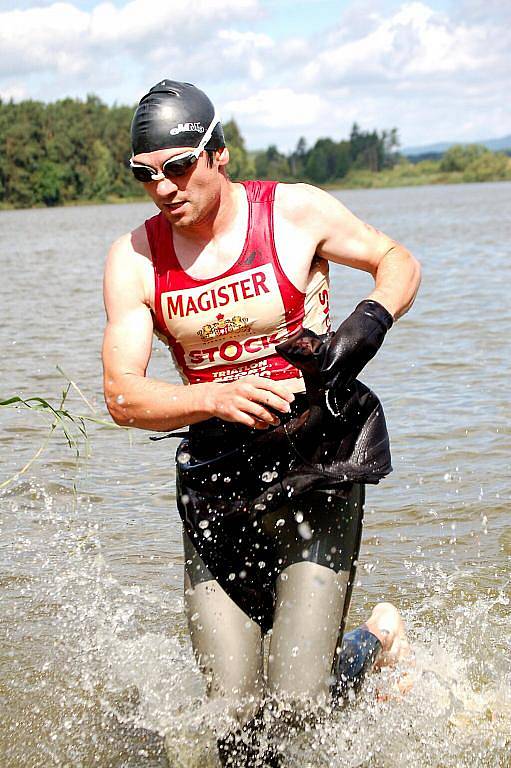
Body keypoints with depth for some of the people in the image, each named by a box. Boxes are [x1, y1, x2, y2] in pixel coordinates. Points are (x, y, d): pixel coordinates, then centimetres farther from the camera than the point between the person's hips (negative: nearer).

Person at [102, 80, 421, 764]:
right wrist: (219, 400, -24)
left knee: (295, 702, -9)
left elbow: (398, 261, 10)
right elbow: (123, 397, -6)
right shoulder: (134, 259, -1)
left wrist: (370, 322, -12)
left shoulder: (297, 212, -5)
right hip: (218, 482, 3)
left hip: (317, 470, -2)